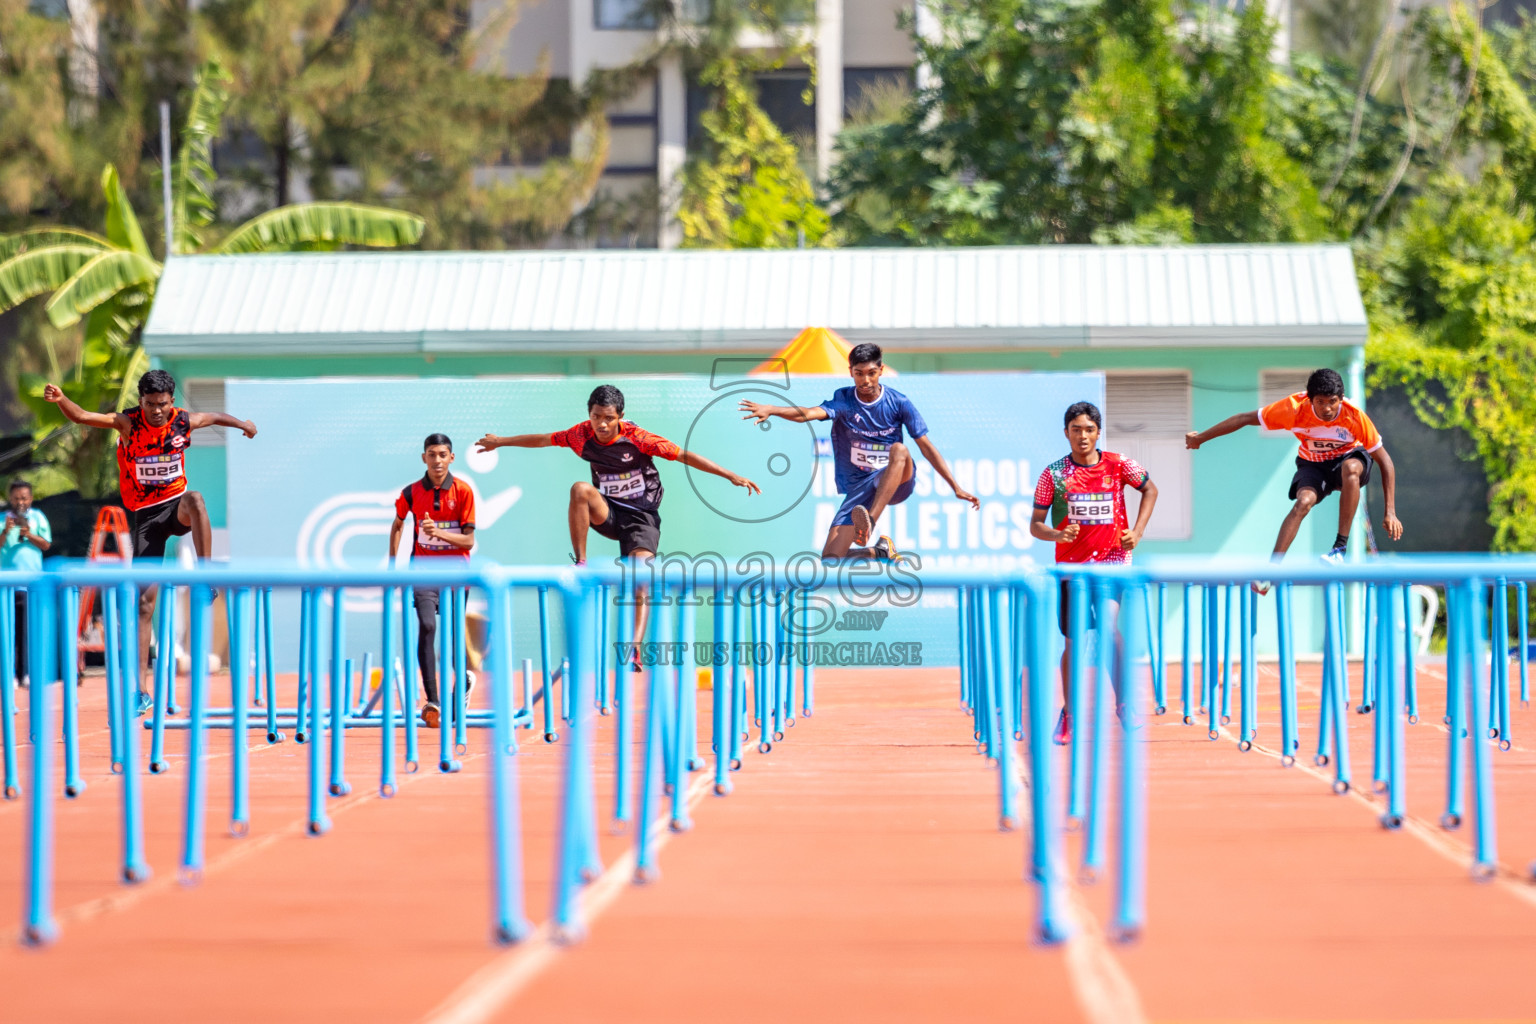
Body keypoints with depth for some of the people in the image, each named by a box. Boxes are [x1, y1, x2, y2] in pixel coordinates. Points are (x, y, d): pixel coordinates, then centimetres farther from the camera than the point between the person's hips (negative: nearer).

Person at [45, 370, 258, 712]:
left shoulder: (184, 421, -5)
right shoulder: (128, 423, -13)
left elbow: (214, 417, 18)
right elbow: (82, 417, -27)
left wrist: (242, 424, 34)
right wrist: (61, 399, -46)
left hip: (175, 506, 1)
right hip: (144, 515, -1)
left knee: (194, 500, -38)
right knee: (144, 600, -6)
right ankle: (140, 690, -4)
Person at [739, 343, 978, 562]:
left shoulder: (899, 403, -3)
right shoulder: (844, 400, -4)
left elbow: (926, 447, 0)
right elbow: (811, 413, -24)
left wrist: (956, 487, -4)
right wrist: (771, 410, -44)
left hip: (897, 482, -1)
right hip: (859, 487, 1)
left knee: (899, 451, -36)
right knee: (831, 558, -12)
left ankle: (870, 522, -45)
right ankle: (878, 551, 20)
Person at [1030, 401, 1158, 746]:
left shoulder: (1118, 465, -2)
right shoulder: (1054, 474, -2)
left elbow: (1150, 489, 16)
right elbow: (1035, 525, 1)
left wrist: (1137, 532, 4)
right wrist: (1057, 534, -20)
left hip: (1112, 559, -1)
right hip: (1071, 565, 1)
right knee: (1073, 642, 7)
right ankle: (1068, 714, 21)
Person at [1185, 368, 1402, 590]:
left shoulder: (1355, 416, -28)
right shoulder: (1294, 408, -26)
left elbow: (1385, 461, -20)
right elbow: (1245, 419, -14)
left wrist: (1390, 512, -25)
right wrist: (1200, 437, -7)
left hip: (1349, 457, -1)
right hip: (1313, 464, 1)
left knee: (1351, 468, -38)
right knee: (1303, 501, -31)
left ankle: (1340, 547, -30)